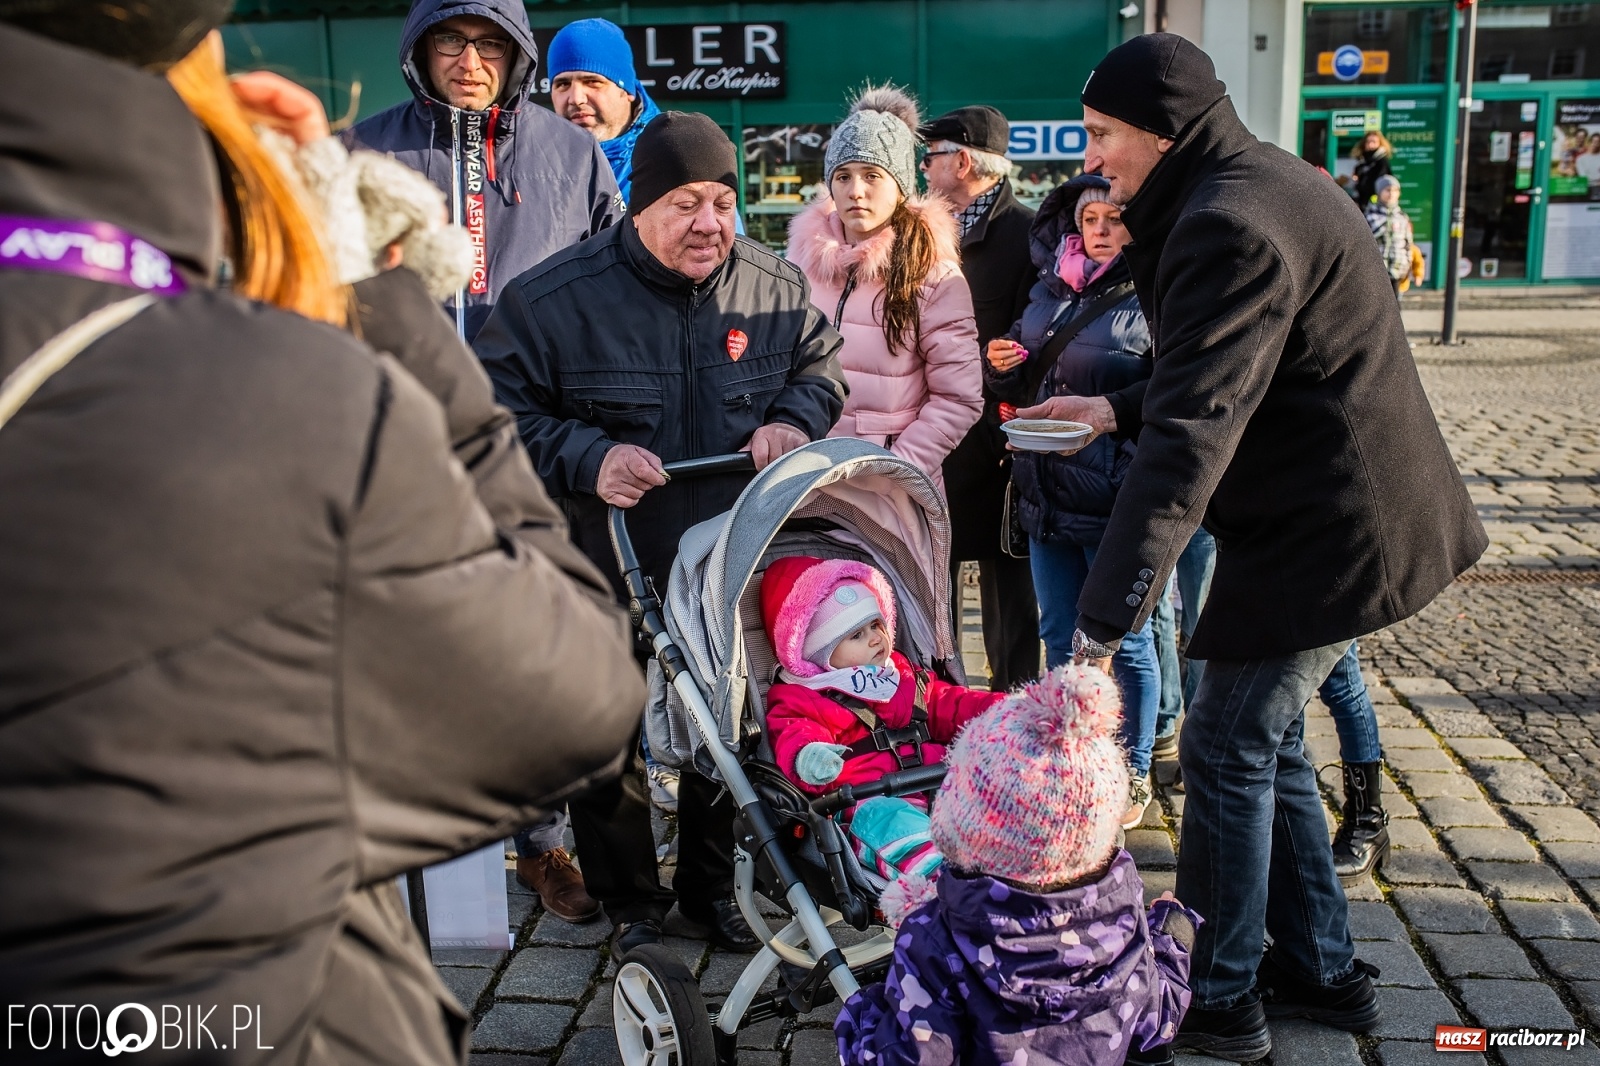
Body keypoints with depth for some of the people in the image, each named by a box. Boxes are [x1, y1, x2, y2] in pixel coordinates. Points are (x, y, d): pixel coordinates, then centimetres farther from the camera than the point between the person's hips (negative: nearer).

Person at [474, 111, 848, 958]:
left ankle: (712, 887, 41)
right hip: (606, 571, -2)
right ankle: (629, 902, 35)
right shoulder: (553, 298, -14)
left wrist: (792, 419, -9)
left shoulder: (774, 287, -3)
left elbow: (818, 366, 13)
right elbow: (501, 413, -11)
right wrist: (589, 459, -26)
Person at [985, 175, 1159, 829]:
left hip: (1117, 503, -6)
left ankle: (1132, 776, 23)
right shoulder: (1050, 289, 12)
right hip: (1047, 494, 7)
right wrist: (1001, 367, 1)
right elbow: (1017, 387, 21)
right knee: (1060, 639, 16)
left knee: (1126, 642, 7)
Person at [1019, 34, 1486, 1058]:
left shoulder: (1229, 225, -22)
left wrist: (1106, 615, -34)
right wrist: (1116, 409, 14)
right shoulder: (1271, 183, 12)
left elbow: (1194, 432, -31)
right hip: (1359, 514, 10)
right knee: (1268, 741, 18)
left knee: (1227, 752, 2)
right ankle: (1324, 969, 31)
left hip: (1322, 532, -10)